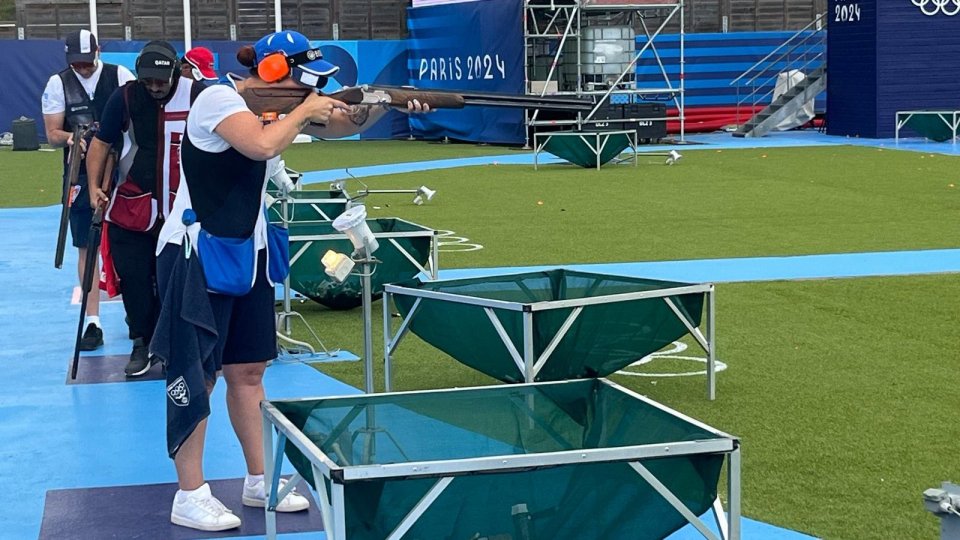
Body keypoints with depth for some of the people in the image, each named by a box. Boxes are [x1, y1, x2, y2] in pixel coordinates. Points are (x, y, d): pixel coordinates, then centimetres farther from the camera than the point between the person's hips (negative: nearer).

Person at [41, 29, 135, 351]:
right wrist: (69, 137, -21)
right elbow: (52, 134, 1)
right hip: (81, 175, 1)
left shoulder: (120, 76, -1)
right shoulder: (58, 84, 2)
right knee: (87, 247, 2)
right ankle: (92, 321, 5)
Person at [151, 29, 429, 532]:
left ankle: (259, 481, 22)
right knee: (195, 372, -4)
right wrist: (303, 110, -18)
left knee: (248, 368, 13)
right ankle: (189, 496, 3)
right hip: (196, 255, -8)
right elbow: (262, 145, -34)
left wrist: (386, 104, -11)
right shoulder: (218, 99, -17)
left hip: (248, 252, 8)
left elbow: (343, 123, 8)